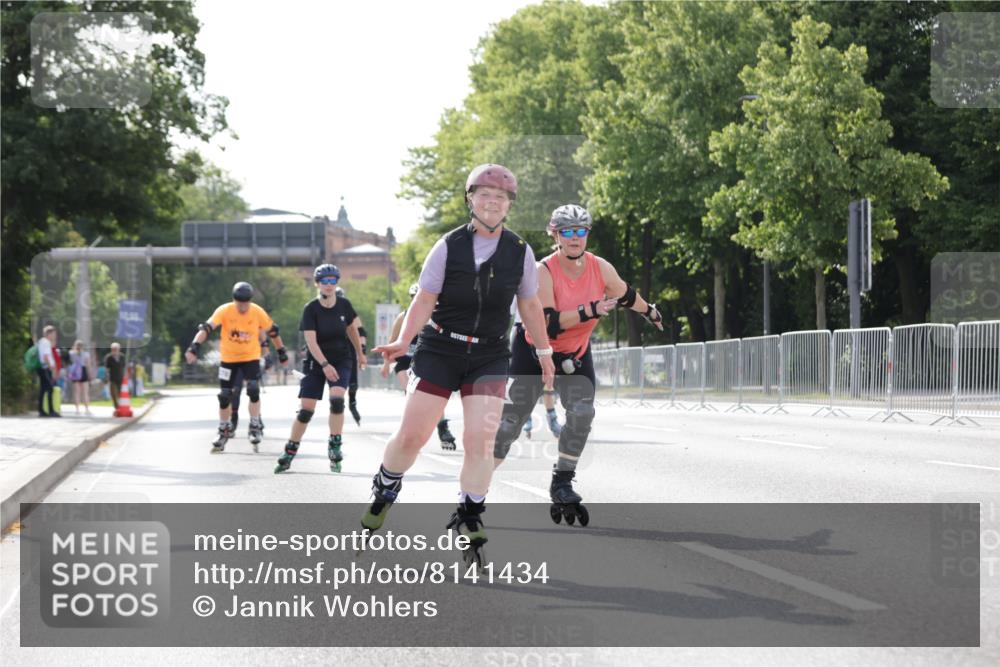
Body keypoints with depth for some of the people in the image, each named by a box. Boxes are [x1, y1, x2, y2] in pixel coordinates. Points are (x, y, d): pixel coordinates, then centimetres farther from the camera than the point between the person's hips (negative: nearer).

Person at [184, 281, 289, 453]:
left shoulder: (258, 312, -15)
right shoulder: (224, 311, -20)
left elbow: (272, 331, 0)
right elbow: (207, 328, -30)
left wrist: (281, 352, 9)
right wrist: (194, 347, -44)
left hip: (250, 357, -1)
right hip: (229, 359, 1)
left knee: (253, 389, -19)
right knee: (224, 395, 5)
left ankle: (255, 427, -3)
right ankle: (224, 430, 24)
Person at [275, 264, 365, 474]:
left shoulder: (344, 305, -3)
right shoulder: (311, 309, -13)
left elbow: (352, 329, 16)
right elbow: (311, 341, -21)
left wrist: (359, 353, 24)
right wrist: (325, 365, -32)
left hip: (341, 360, 1)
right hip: (315, 362, -1)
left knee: (337, 399, -23)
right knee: (305, 409, -4)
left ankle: (334, 447, -13)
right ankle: (289, 453, 9)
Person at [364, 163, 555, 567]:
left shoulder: (520, 253, -1)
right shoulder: (448, 247, -7)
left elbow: (530, 307, 12)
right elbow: (424, 300, -8)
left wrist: (544, 352, 17)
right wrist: (403, 341, -22)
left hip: (490, 356, 1)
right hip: (439, 350, -1)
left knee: (480, 440, -12)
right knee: (411, 435, -3)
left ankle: (469, 520, 3)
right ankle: (383, 492, 26)